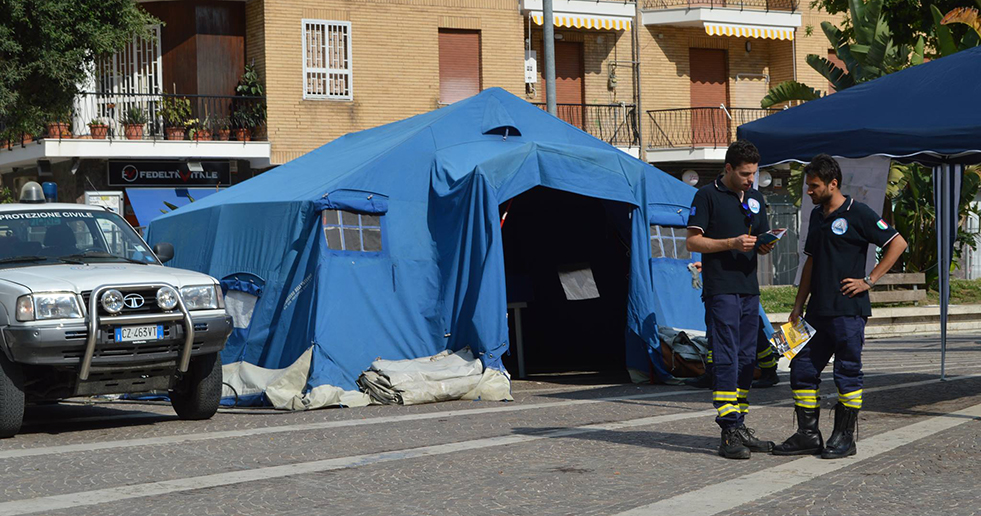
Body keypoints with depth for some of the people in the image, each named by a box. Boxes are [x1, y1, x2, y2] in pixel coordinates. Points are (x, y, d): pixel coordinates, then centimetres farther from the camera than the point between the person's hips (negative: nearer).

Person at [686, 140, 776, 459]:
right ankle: (729, 433, -12)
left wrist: (765, 246, -2)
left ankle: (740, 426, 15)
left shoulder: (755, 199, 17)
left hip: (749, 289, 7)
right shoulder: (707, 196, -3)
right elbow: (693, 241, -7)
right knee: (725, 360, -10)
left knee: (746, 359, 9)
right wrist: (732, 244, -17)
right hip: (720, 289, -7)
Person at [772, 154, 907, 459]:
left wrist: (869, 280, -10)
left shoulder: (857, 214, -8)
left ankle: (844, 437, 6)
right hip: (818, 309, 8)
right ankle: (808, 434, 13)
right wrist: (798, 305, 17)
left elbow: (898, 243, -8)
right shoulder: (816, 215, 15)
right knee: (802, 369, 6)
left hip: (848, 310, -8)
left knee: (847, 372, -2)